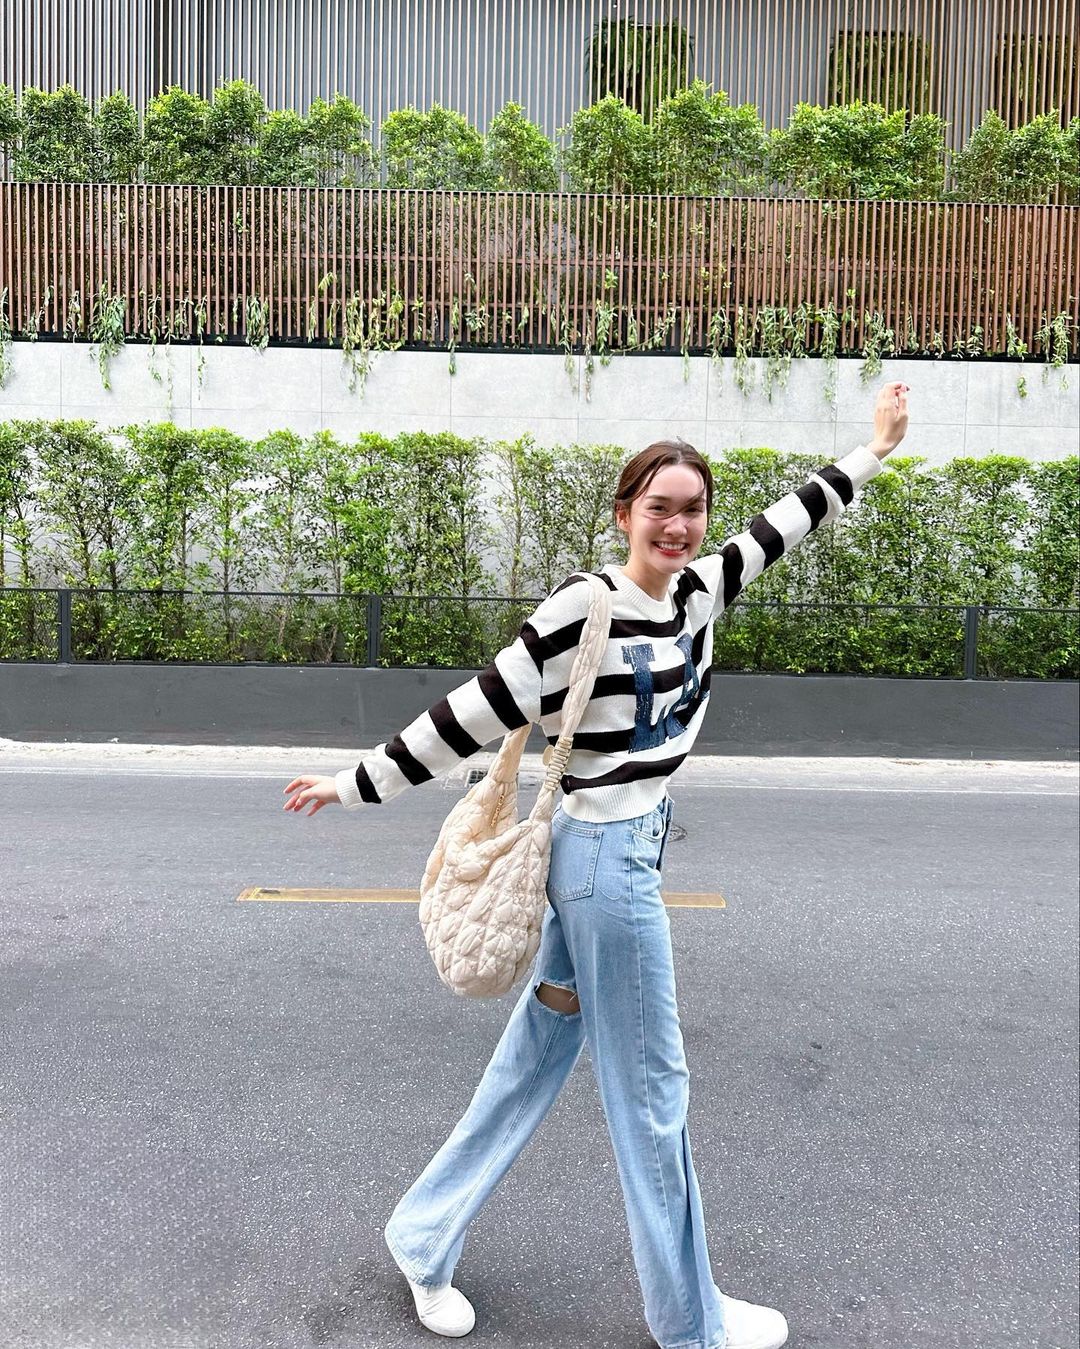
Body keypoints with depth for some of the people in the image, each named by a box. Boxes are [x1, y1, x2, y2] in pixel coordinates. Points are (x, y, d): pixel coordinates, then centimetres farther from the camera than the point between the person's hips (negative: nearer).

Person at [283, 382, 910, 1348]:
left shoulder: (699, 591, 4)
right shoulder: (583, 610, -18)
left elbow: (780, 526, 18)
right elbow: (473, 714, -14)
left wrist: (873, 451, 27)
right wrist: (358, 784, -9)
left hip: (626, 854, 8)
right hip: (608, 860, -8)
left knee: (536, 1059, 17)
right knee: (652, 1088, 6)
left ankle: (424, 1235, 35)